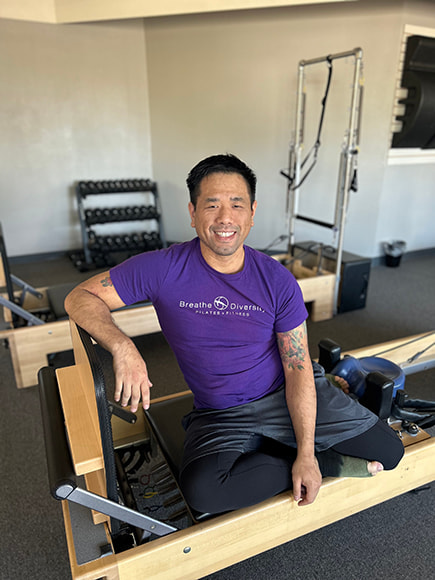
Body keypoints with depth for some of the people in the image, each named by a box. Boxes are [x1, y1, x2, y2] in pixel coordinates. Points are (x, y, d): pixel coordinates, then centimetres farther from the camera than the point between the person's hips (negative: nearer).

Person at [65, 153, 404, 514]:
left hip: (283, 394, 1)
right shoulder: (163, 270, -15)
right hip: (219, 415, 0)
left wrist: (305, 455, -14)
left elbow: (298, 370, -8)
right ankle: (331, 464, -8)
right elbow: (81, 298, -10)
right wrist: (122, 346, -30)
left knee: (388, 451, -7)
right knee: (202, 490, -30)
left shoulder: (278, 282, -11)